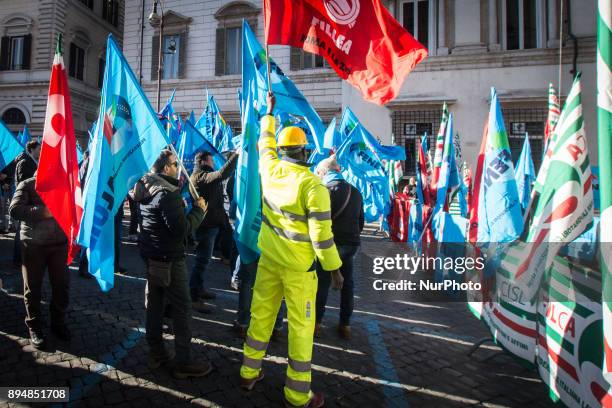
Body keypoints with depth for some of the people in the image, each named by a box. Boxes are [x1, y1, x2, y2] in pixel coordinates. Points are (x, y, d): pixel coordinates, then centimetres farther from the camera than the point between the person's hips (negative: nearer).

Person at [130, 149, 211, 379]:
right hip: (169, 258, -9)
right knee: (182, 308, 0)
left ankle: (156, 353, 29)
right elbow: (182, 229, -24)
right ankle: (183, 362, 8)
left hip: (150, 254, 10)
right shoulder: (167, 193, -21)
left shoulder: (146, 188, 8)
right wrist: (199, 210, -12)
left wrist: (185, 206, 8)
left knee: (154, 303, 16)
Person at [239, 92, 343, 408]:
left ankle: (249, 373, 35)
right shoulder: (312, 184, -18)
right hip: (298, 265, -6)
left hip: (268, 258, 6)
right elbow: (321, 232, -18)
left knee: (261, 314, 18)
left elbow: (265, 141, 20)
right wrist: (334, 268, -8)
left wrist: (269, 112, 36)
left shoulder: (269, 169, -1)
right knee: (301, 326, 6)